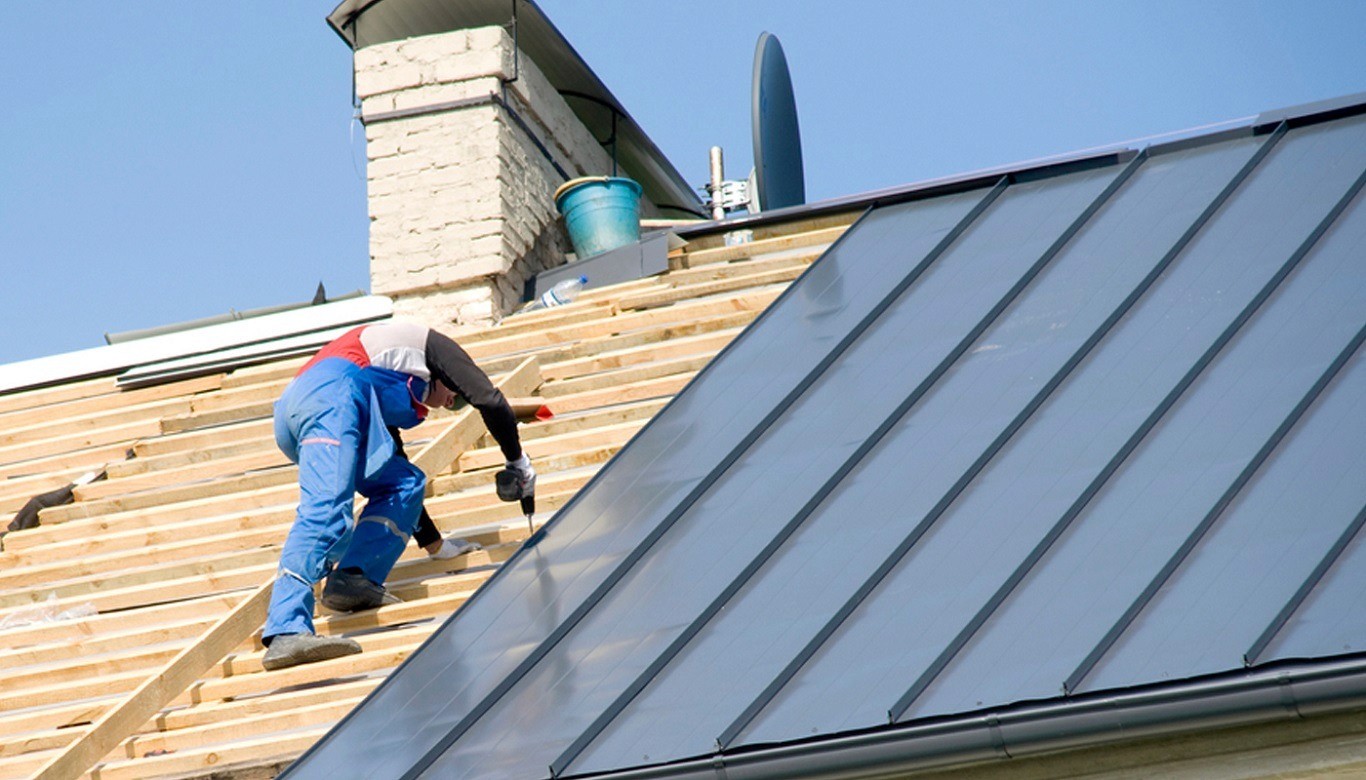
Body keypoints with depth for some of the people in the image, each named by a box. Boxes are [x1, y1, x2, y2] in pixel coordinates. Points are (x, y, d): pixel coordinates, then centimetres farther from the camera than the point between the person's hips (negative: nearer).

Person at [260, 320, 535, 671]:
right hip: (333, 394, -9)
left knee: (404, 483, 18)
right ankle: (285, 632, -40)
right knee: (325, 509, -23)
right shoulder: (432, 344, 25)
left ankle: (353, 578, -4)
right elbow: (490, 402, 12)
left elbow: (398, 474, 48)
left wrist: (434, 542, 53)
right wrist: (518, 462, 23)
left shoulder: (387, 401, 43)